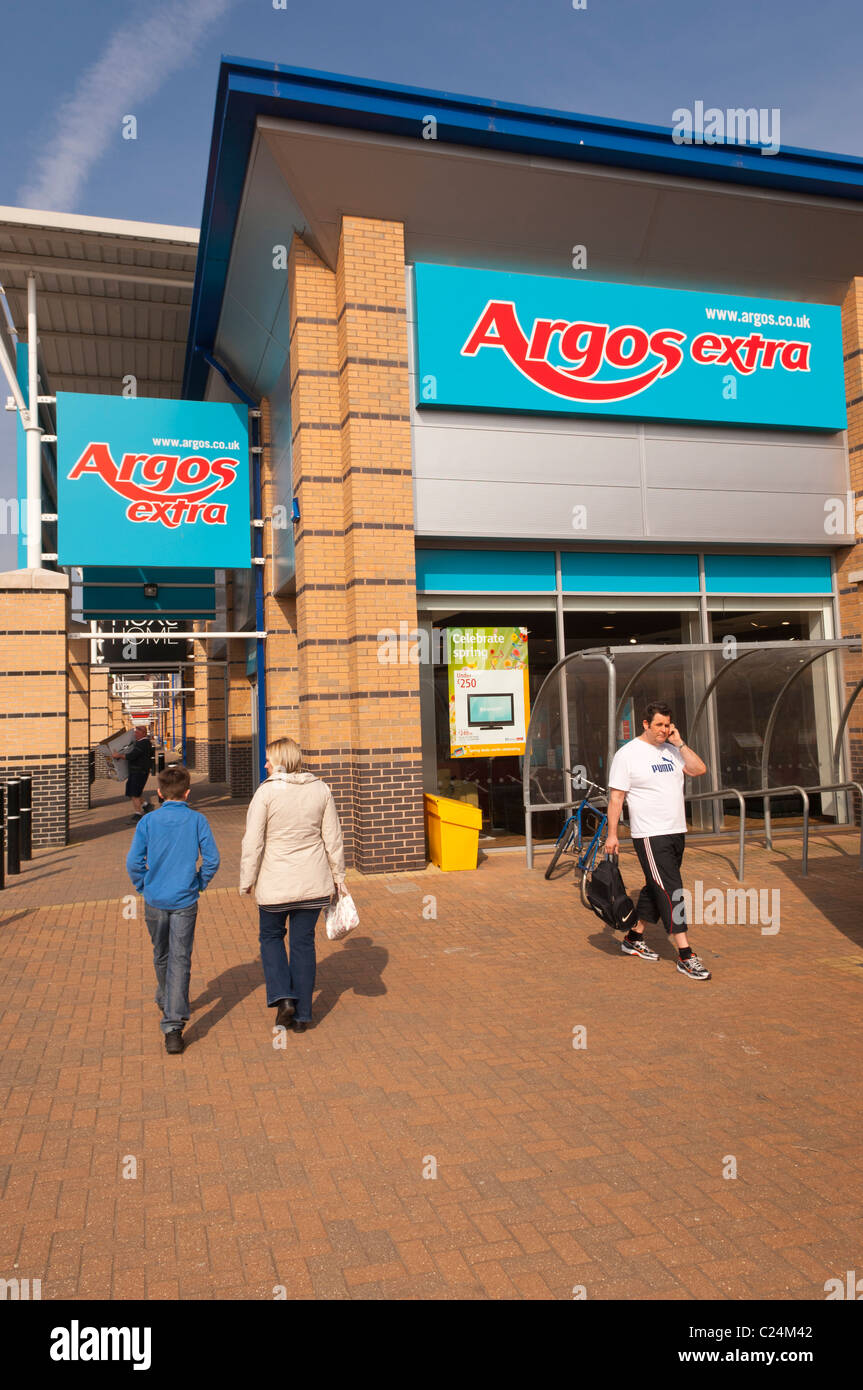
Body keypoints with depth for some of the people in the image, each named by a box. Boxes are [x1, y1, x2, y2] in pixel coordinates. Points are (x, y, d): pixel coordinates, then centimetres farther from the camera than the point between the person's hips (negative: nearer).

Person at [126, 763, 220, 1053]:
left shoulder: (148, 821, -4)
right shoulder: (197, 820, -6)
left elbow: (133, 861, -6)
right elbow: (212, 859, -7)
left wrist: (143, 886, 10)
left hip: (155, 901, 2)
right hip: (184, 901, -2)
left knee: (161, 956, 22)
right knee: (180, 961, -1)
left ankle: (166, 1003, 45)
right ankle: (173, 1025, -8)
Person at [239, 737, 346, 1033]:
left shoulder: (267, 792, -12)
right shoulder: (320, 789, -1)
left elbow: (253, 842, -11)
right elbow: (333, 838, 4)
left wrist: (247, 881, 0)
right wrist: (338, 875, 14)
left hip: (275, 884, -3)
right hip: (313, 882, 3)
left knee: (271, 936, 18)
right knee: (304, 942, 12)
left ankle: (282, 997, 2)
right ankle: (302, 1014, 17)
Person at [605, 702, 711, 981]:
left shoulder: (672, 751, 12)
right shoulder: (627, 754, -7)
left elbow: (699, 770, 2)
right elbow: (616, 797, -8)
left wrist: (679, 743, -2)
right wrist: (612, 834, -12)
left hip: (676, 832, 7)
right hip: (650, 835, -7)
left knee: (656, 888, 14)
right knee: (670, 891, -10)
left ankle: (634, 939, 29)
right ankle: (685, 956, -7)